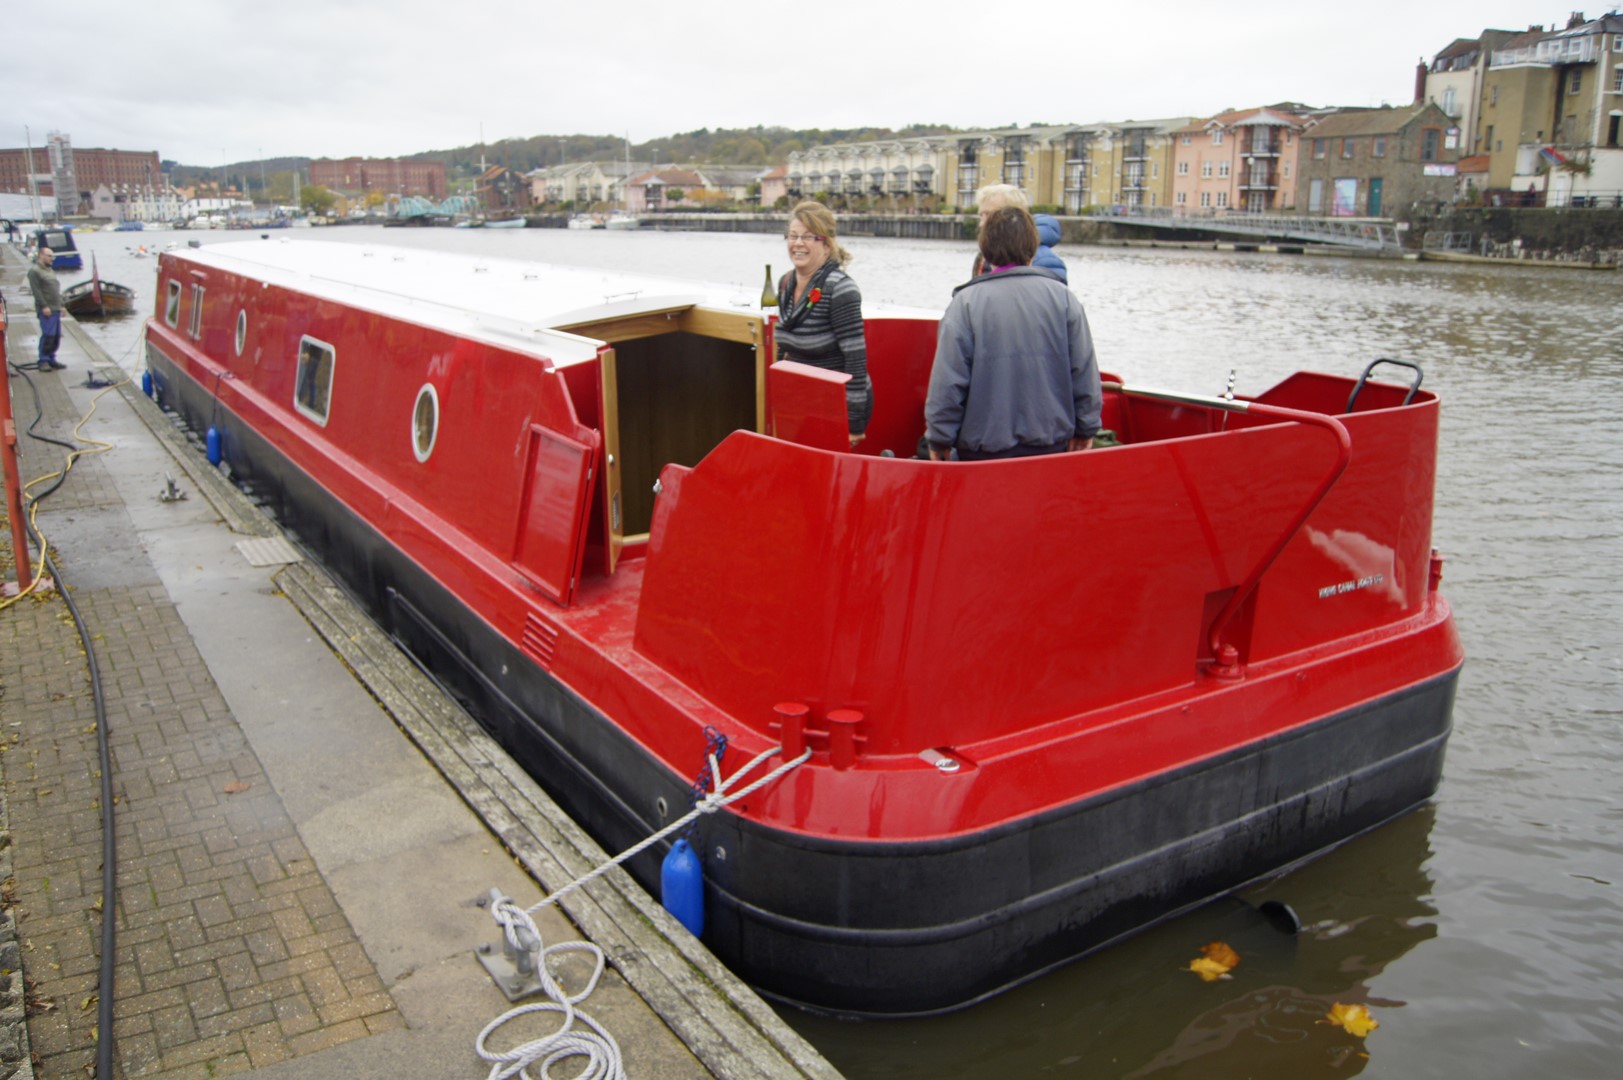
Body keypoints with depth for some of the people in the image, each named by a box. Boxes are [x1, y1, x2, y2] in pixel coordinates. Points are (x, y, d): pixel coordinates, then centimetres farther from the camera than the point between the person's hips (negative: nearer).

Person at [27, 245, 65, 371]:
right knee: (48, 335, -12)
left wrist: (61, 305, 19)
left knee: (57, 336, 8)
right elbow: (36, 290, -14)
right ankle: (43, 361, -8)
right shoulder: (34, 271, -6)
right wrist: (44, 306, -20)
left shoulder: (50, 270, 21)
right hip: (46, 309, -9)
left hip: (56, 309, 9)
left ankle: (51, 360, 16)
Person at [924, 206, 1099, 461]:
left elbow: (947, 382, -10)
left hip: (984, 449, -3)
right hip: (1052, 445, 3)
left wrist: (939, 440, 1)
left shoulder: (965, 303, -9)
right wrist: (1085, 429, 14)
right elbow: (1085, 371, 3)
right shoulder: (1063, 297, 0)